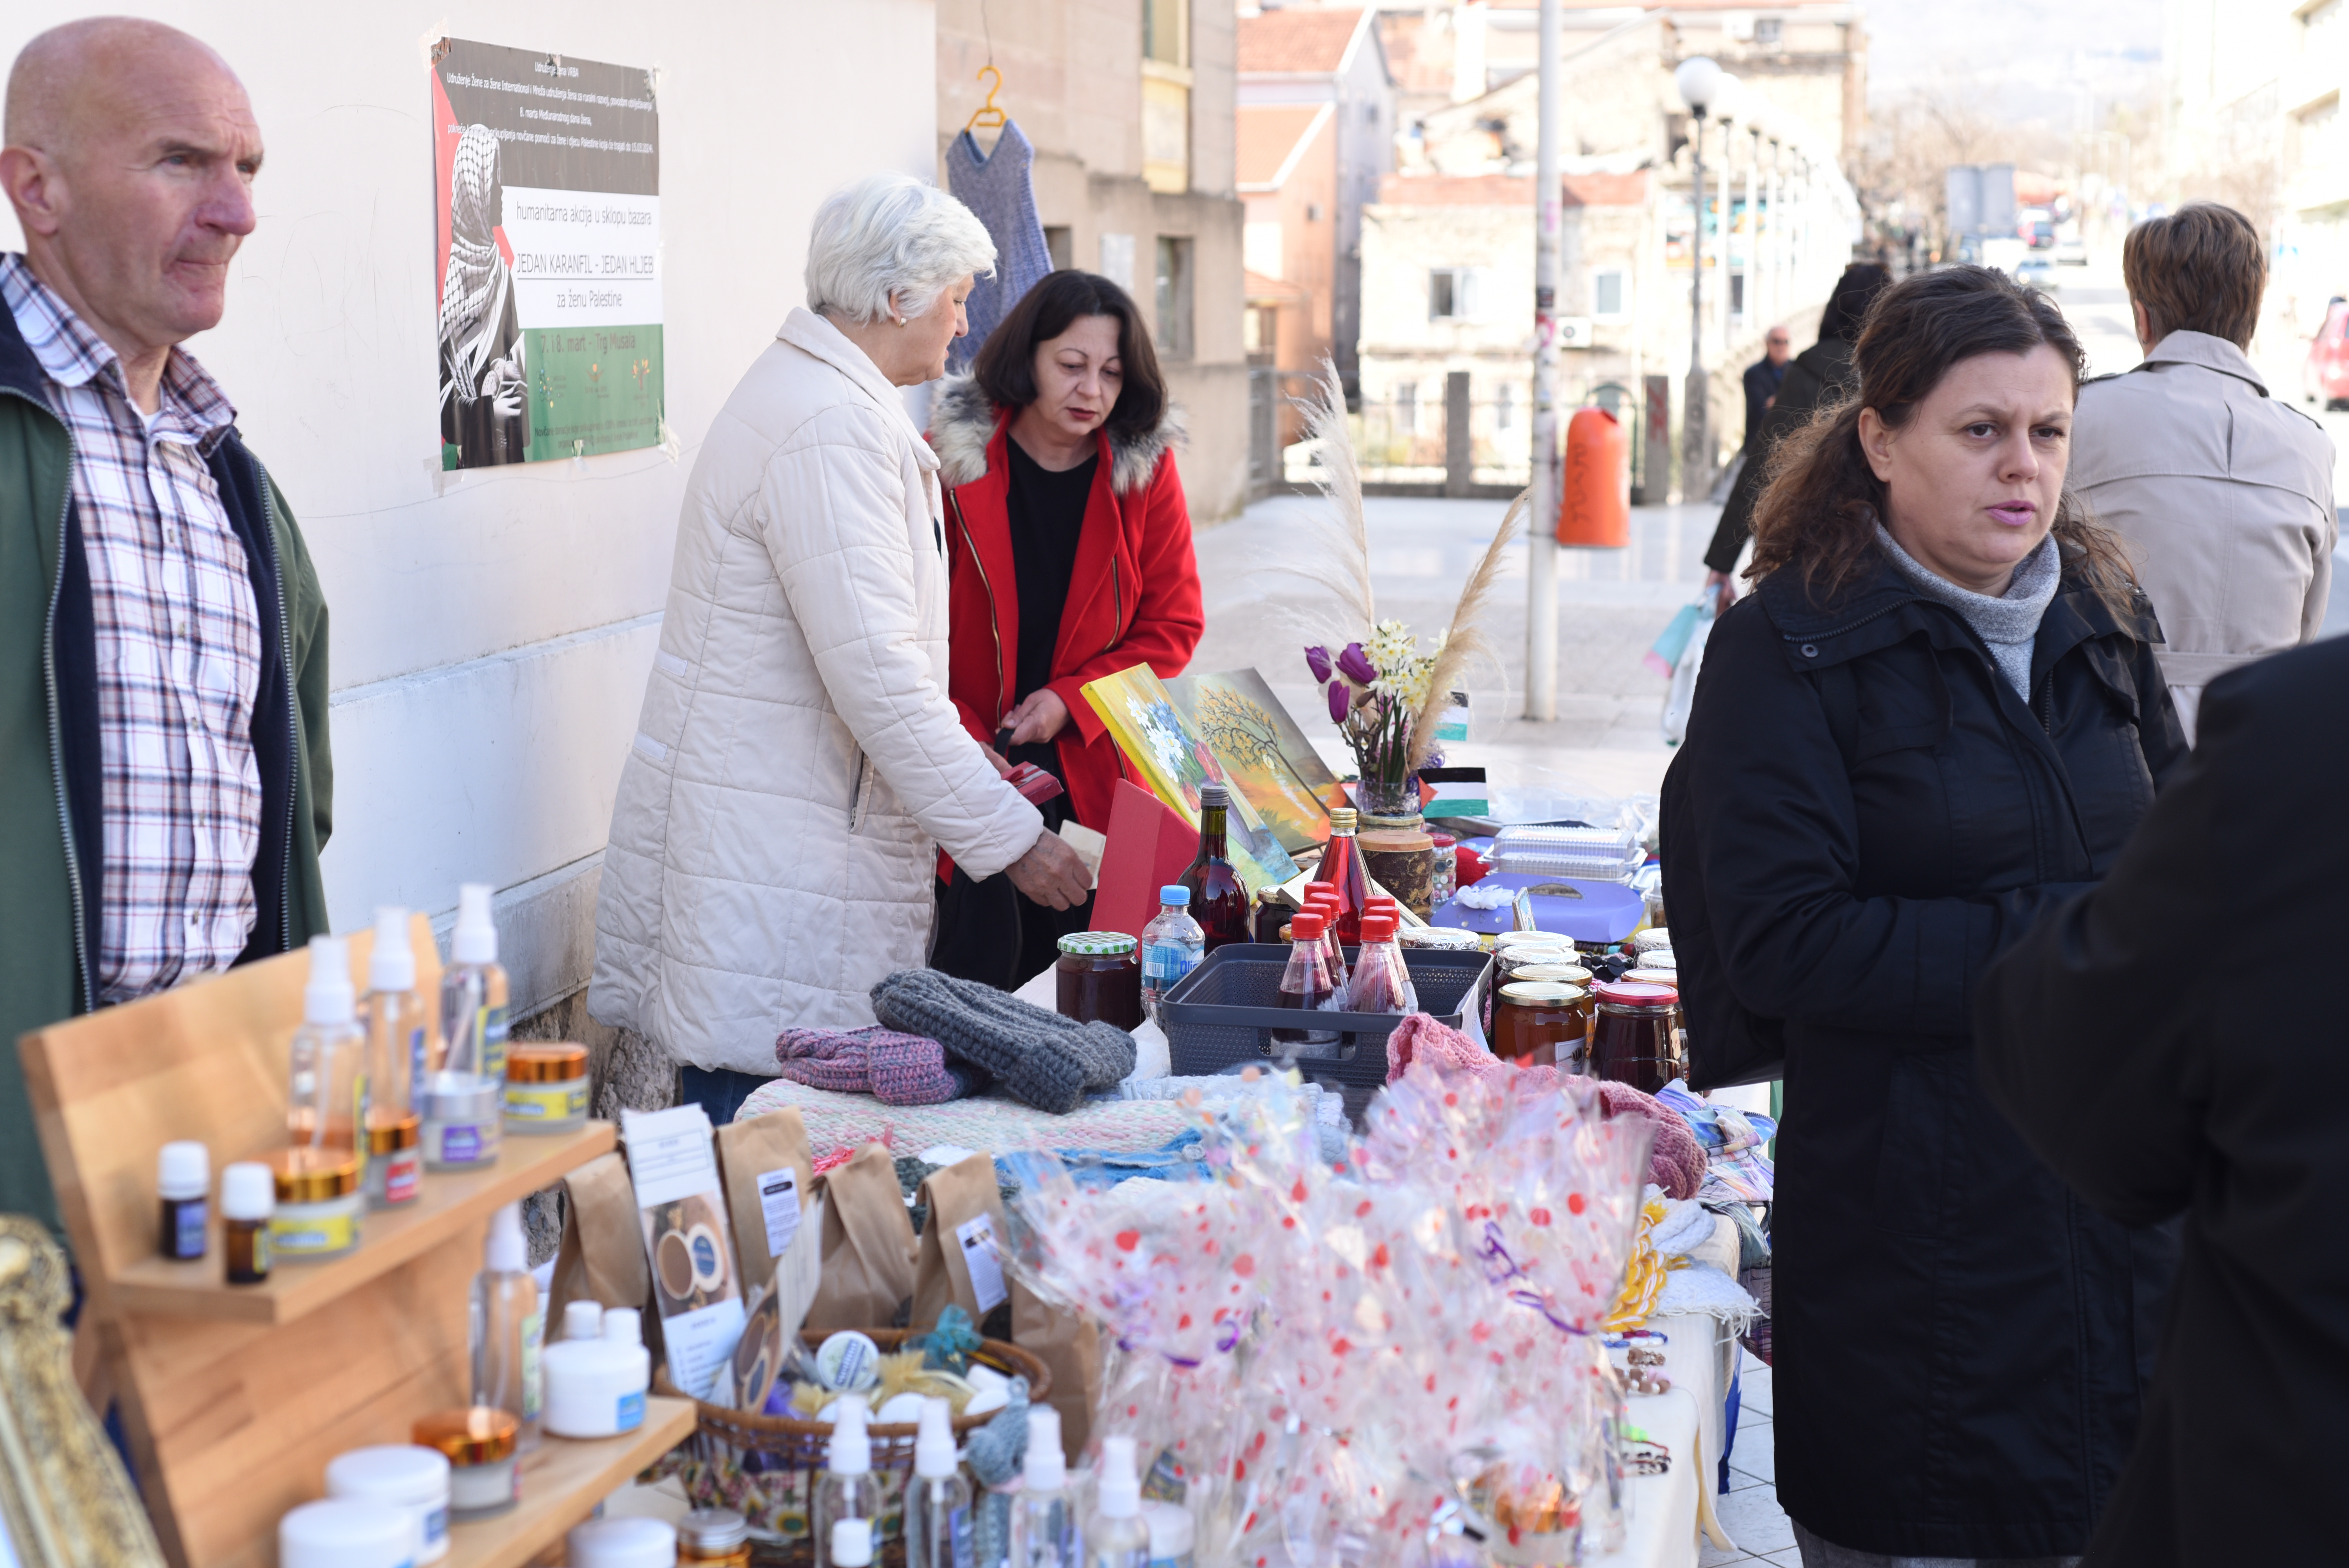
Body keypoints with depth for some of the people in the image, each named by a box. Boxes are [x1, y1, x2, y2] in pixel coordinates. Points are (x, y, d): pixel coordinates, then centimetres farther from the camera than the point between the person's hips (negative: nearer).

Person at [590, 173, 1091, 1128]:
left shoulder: (813, 397, 19)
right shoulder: (831, 429, -17)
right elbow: (875, 679, -22)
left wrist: (974, 778, 26)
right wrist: (1009, 838, -16)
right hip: (773, 864, -11)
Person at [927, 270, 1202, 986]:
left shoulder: (1144, 469, 0)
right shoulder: (951, 458, -7)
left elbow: (1175, 625, 4)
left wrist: (1070, 702, -9)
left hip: (1091, 772, 2)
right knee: (978, 967, -8)